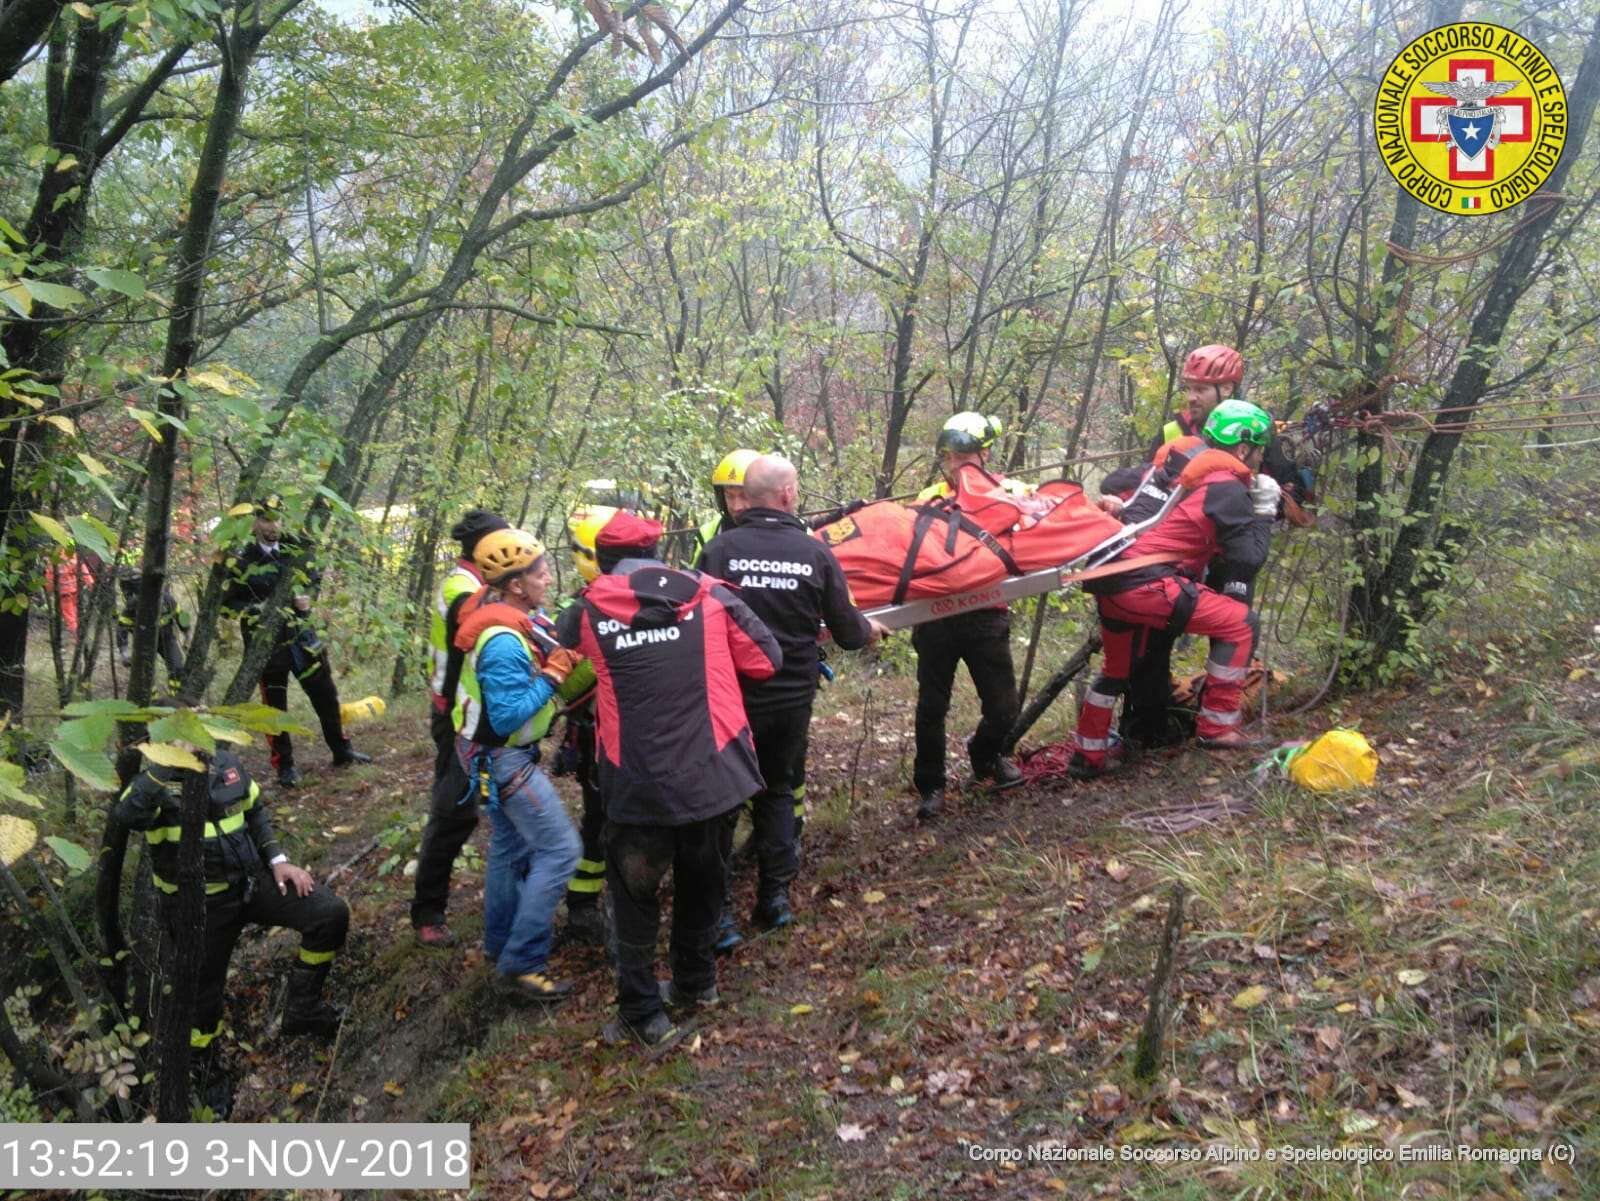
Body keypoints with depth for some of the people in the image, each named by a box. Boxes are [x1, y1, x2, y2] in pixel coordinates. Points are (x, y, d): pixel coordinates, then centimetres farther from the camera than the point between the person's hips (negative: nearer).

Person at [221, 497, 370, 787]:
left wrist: (307, 598, -4)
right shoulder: (241, 560, -9)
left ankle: (342, 750, 27)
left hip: (302, 636, 4)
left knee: (326, 695, 12)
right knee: (275, 706, 5)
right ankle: (284, 766, 16)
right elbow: (227, 602, -6)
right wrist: (254, 612, -21)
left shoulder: (296, 549, 3)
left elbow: (315, 580, 16)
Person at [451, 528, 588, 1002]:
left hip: (500, 755, 10)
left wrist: (560, 657, -8)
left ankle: (501, 942, 39)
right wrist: (554, 674, -25)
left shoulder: (512, 619, -1)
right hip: (504, 758, -10)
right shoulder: (503, 642, -30)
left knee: (512, 847, 23)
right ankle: (521, 962, -1)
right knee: (560, 849, -8)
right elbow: (508, 715, -31)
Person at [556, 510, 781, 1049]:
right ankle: (695, 982, 41)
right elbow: (767, 660, 2)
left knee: (634, 895, 18)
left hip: (638, 784, -2)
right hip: (715, 774, 2)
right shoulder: (708, 594, 0)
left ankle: (644, 1014, 19)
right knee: (702, 882, 24)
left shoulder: (589, 610, -2)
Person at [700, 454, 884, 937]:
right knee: (778, 790, 21)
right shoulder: (815, 552, -7)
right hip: (792, 697, 1)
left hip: (731, 694, -1)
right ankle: (774, 896, 21)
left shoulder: (720, 548, -11)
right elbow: (847, 633, -2)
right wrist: (869, 629, 21)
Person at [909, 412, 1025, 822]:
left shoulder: (1012, 493, 5)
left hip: (986, 617, -1)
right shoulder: (931, 499, 9)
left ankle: (985, 755, 35)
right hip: (937, 616, 1)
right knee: (932, 707, 5)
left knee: (1003, 708, 4)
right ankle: (930, 785, 21)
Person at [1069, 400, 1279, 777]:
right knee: (1240, 622, 1)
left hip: (1110, 575, 9)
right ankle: (1217, 728, 6)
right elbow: (1247, 563, -3)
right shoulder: (1228, 488, -3)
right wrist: (1264, 512, 7)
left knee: (1117, 667, 26)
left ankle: (1088, 756, 34)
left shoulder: (1183, 467, 19)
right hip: (1145, 584, -9)